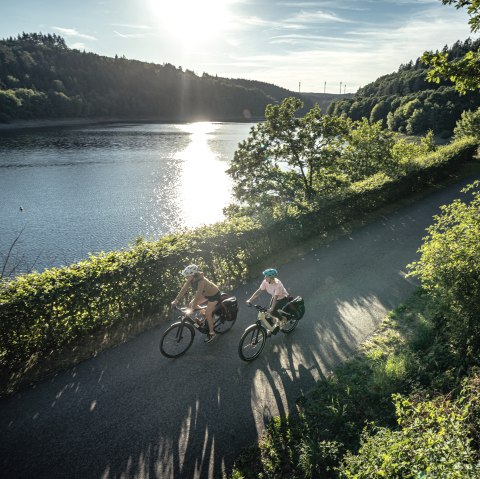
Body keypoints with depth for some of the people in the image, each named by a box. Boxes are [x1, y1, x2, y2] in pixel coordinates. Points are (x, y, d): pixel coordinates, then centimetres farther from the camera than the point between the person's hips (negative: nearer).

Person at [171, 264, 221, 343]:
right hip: (205, 293, 8)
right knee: (190, 305, -2)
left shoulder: (201, 281, -38)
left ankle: (212, 333, 12)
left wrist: (193, 308, -43)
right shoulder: (190, 280, -17)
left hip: (214, 294, -8)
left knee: (207, 314, -6)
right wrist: (176, 300, -18)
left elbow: (198, 295, -42)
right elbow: (183, 289, -14)